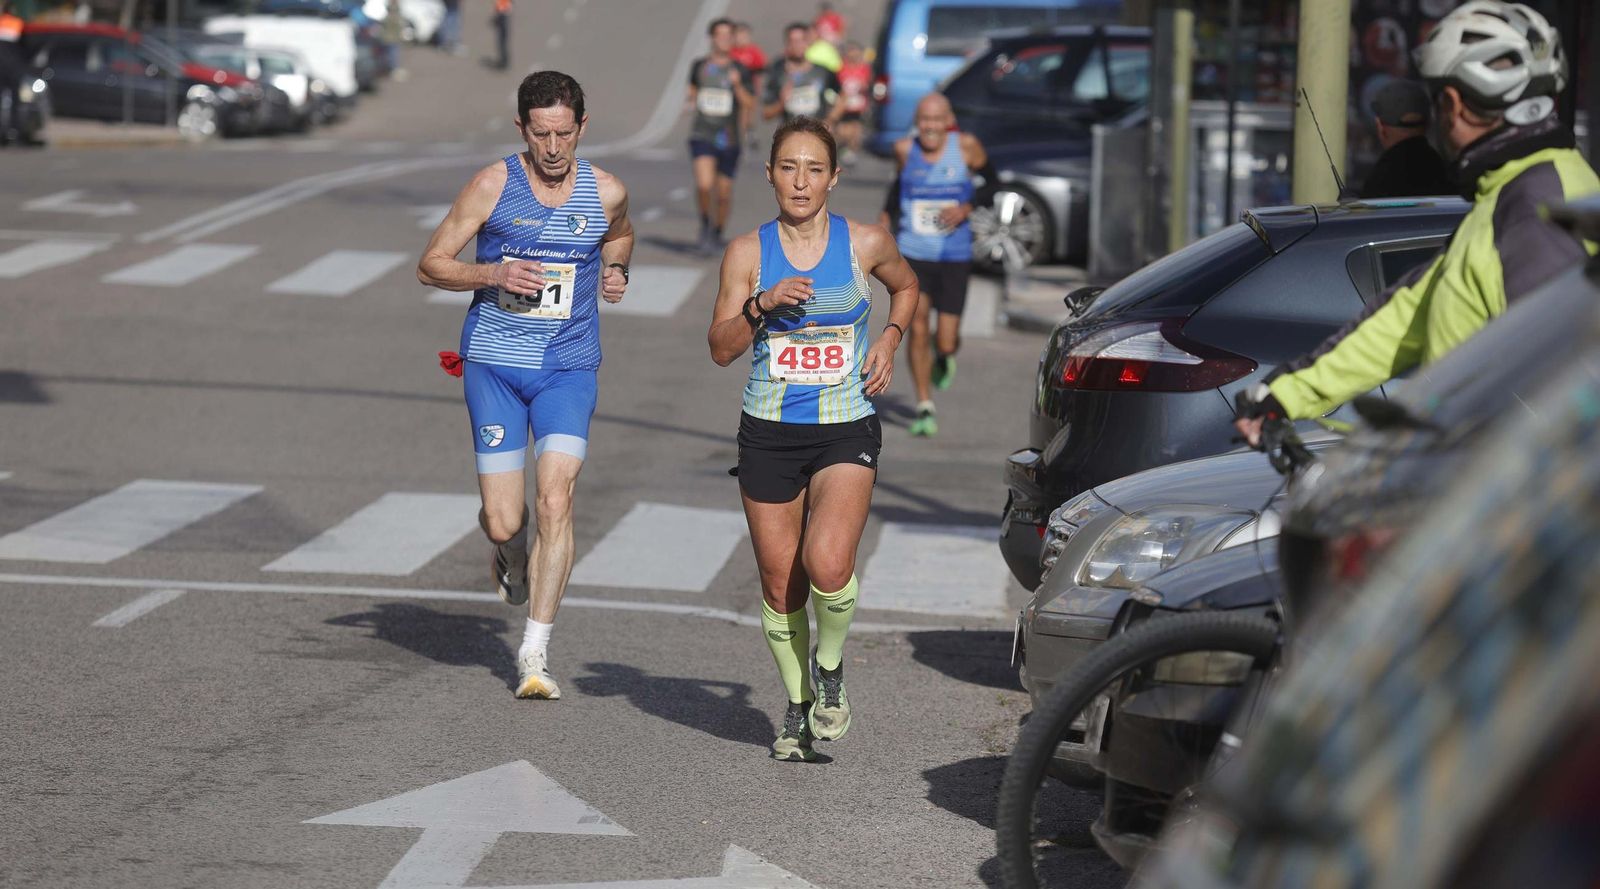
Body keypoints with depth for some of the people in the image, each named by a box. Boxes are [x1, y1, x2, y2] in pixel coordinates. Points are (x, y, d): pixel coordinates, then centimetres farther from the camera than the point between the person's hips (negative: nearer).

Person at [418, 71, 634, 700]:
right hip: (495, 364, -1)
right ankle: (512, 553, 37)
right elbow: (431, 264, 0)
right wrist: (494, 275, -17)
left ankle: (535, 654, -9)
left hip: (569, 367, 1)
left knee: (556, 499, -16)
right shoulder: (492, 187, -5)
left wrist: (614, 269, 4)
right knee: (503, 522, -4)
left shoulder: (606, 193, 1)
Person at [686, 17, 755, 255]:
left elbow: (750, 105, -8)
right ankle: (705, 225, 2)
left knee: (724, 193, 8)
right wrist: (692, 101, 4)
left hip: (728, 139, 0)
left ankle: (718, 233, 31)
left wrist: (738, 86, -23)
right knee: (704, 185, -22)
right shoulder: (699, 66, 5)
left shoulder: (739, 71, 0)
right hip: (702, 136, 0)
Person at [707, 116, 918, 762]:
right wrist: (761, 304, -16)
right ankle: (797, 706, 26)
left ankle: (831, 671, 7)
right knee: (781, 584, 5)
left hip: (846, 431, -1)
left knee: (827, 567, -22)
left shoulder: (865, 244, 0)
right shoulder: (748, 252, 0)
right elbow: (721, 349, 0)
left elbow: (906, 286, 21)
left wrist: (890, 340, 5)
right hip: (769, 435, 2)